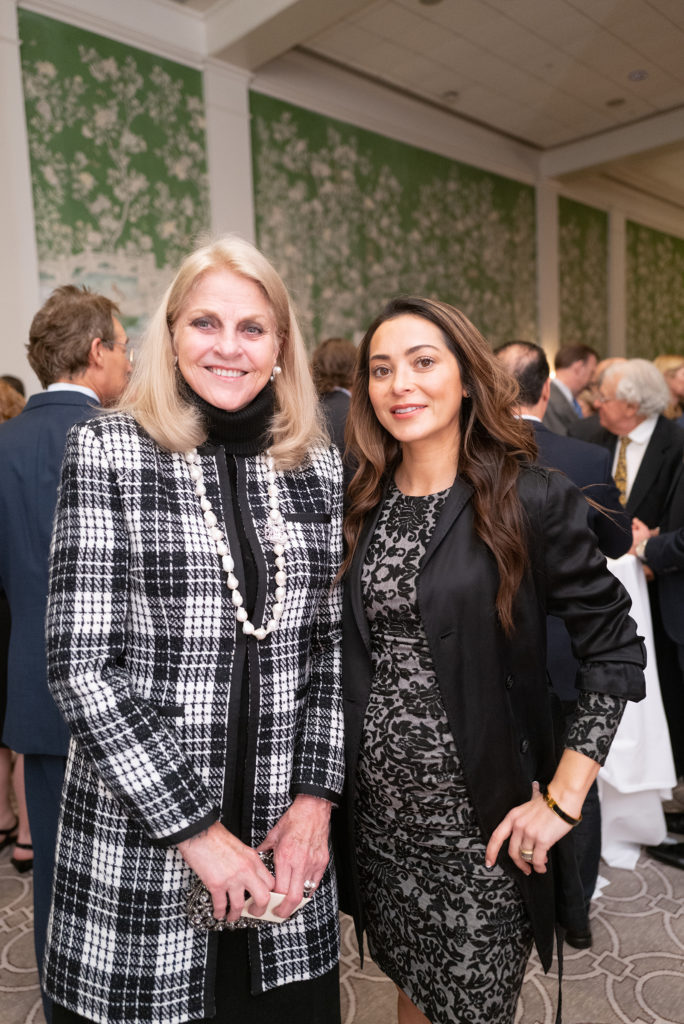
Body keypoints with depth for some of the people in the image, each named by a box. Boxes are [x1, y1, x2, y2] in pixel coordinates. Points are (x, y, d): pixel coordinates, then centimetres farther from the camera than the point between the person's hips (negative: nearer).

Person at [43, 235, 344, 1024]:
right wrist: (195, 828, -13)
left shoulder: (319, 468, 3)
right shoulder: (108, 452, -8)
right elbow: (82, 666, -13)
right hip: (139, 844, -3)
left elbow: (332, 645, 6)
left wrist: (317, 794, -3)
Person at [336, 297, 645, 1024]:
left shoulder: (531, 501, -12)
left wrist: (563, 798, -12)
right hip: (378, 812, 4)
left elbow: (616, 651, -9)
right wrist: (331, 786, 3)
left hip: (481, 820, -3)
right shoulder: (360, 505, 0)